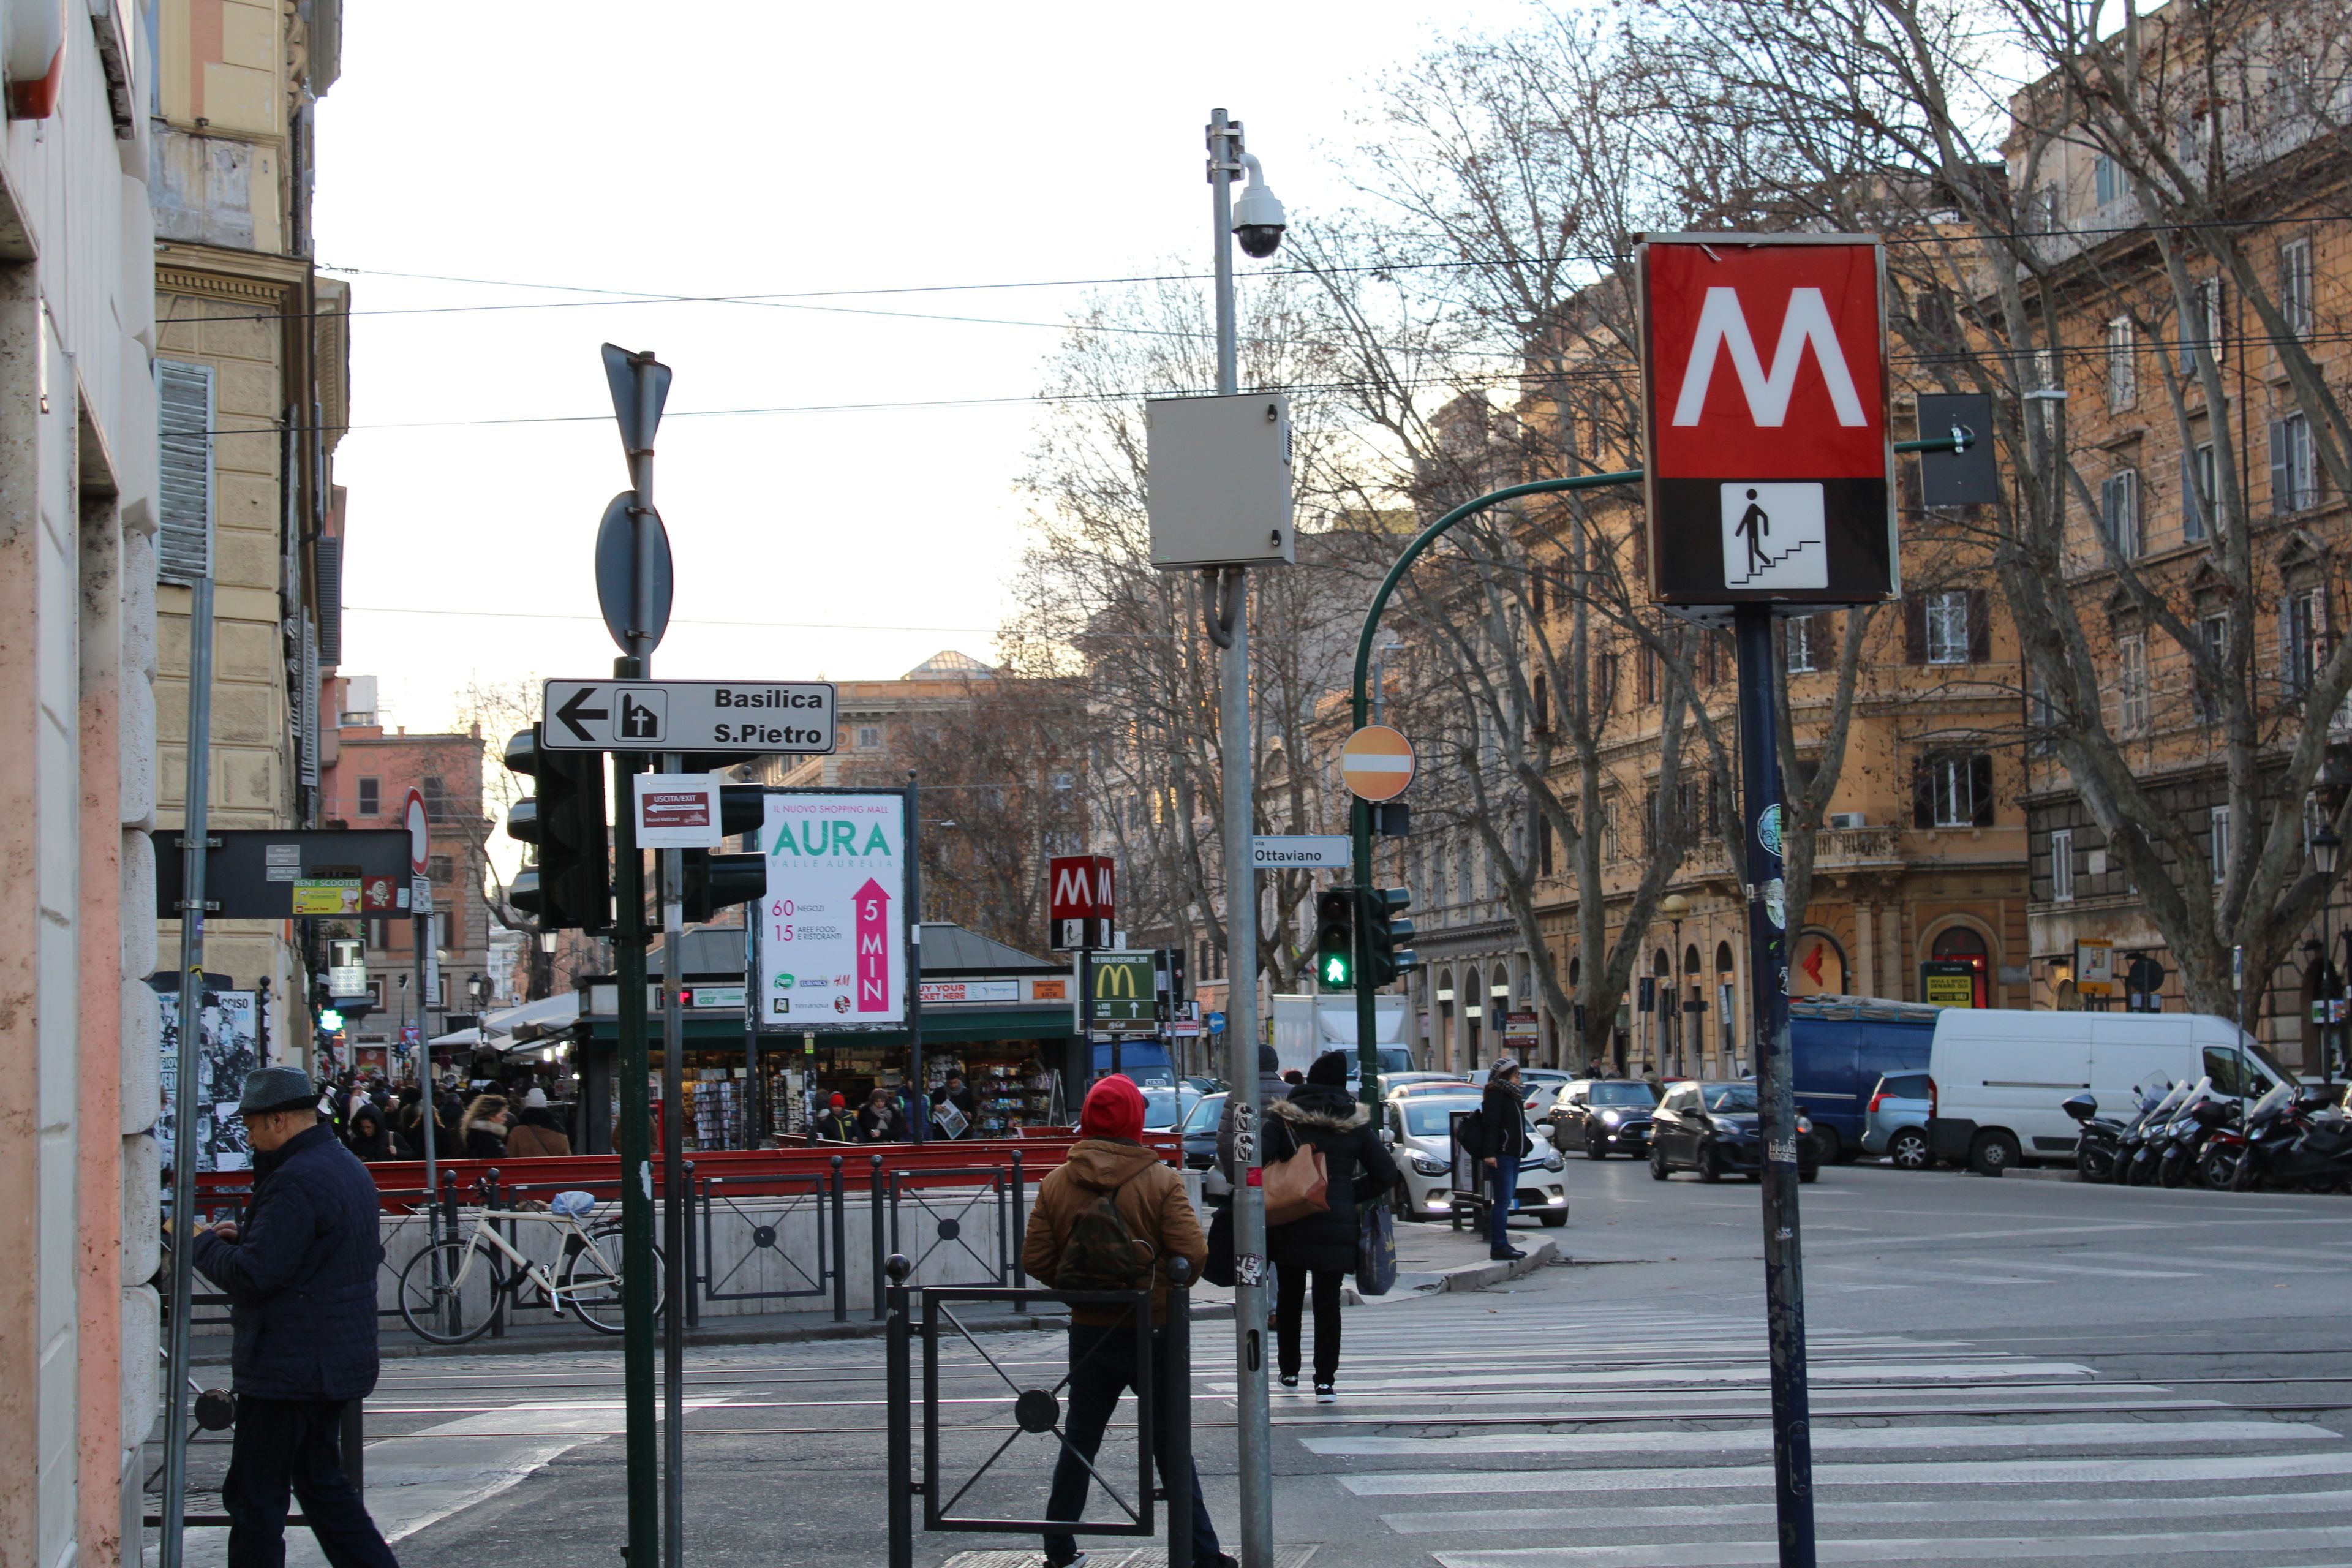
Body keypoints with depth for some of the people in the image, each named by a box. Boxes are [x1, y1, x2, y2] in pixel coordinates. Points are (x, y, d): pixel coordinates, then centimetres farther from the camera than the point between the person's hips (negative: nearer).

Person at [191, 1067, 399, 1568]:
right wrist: (245, 1237, 11)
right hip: (339, 1360, 10)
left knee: (255, 1497, -3)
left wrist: (204, 1243, -6)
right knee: (322, 1484, 18)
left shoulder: (295, 1181, -20)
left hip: (288, 1366, -10)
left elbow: (252, 1274, -23)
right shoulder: (349, 1168, 13)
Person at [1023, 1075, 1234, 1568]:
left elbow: (1035, 1260, -2)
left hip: (1088, 1331, 3)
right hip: (1152, 1332, -3)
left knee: (1079, 1441, 15)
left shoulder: (1056, 1183, -2)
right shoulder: (1161, 1181, -12)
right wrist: (1167, 1287, 4)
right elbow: (1193, 1254, -16)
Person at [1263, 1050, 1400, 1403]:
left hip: (1290, 1225, 0)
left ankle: (1289, 1370, 21)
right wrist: (1352, 1194, 11)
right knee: (1328, 1301, 1)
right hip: (1337, 1225, 0)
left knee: (1289, 1295, 15)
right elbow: (1386, 1173, 3)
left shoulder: (1284, 1118, -2)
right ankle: (1325, 1380, -4)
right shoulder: (1356, 1123, 3)